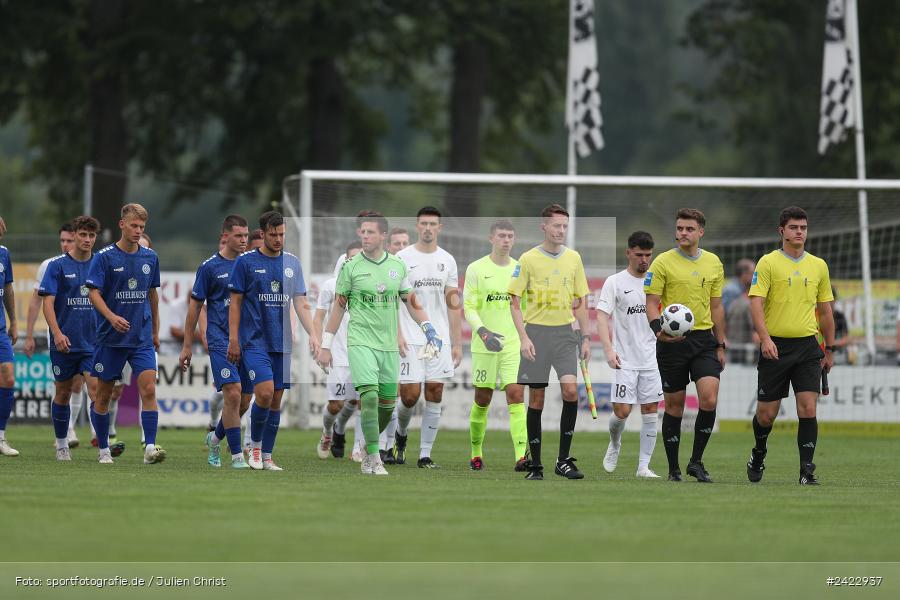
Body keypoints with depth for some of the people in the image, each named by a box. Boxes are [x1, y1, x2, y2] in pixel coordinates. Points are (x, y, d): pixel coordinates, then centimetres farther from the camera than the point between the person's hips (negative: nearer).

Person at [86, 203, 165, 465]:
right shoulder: (105, 257, -7)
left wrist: (155, 330, 20)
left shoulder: (150, 257, 6)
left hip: (142, 338, 2)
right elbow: (93, 293, -12)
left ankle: (150, 448, -18)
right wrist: (111, 316, -28)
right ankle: (104, 450, 19)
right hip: (110, 336, -2)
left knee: (148, 389, -14)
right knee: (103, 394, 6)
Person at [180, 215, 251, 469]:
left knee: (244, 401, 6)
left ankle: (216, 437, 32)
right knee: (233, 395, -15)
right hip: (221, 341, -5)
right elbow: (195, 306, 1)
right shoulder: (210, 266, -2)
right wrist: (187, 346, 0)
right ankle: (237, 456, -9)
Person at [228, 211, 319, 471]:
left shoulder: (292, 263, 9)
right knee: (265, 392, -18)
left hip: (282, 342, 4)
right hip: (254, 341, -4)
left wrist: (312, 335, -4)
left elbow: (301, 304, 8)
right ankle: (255, 446, 2)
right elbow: (235, 303, 0)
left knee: (277, 399, 4)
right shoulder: (246, 262, -2)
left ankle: (266, 456, 12)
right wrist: (233, 340, -5)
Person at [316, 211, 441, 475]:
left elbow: (411, 301, 16)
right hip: (360, 342, -4)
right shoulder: (350, 266, -2)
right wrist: (326, 346, 3)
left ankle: (369, 448, 29)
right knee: (369, 397, -18)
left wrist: (429, 330, 7)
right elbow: (338, 306, 3)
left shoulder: (398, 265, 7)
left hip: (389, 345, 4)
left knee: (387, 403, 6)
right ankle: (373, 460, -14)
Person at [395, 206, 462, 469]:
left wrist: (457, 343, 7)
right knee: (410, 394, -8)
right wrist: (397, 335, -13)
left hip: (440, 339, 3)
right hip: (410, 339, -3)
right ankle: (401, 434, 24)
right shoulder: (403, 258, -1)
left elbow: (453, 305, 11)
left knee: (434, 394, -2)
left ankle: (425, 455, 4)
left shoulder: (447, 260, 10)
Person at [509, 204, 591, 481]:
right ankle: (535, 465, 9)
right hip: (536, 331, -2)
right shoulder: (528, 259, -1)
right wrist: (524, 338, -11)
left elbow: (581, 303, 14)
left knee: (570, 389, -15)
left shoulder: (573, 258, 8)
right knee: (536, 398, 1)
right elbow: (515, 302, -1)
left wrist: (585, 338, 8)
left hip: (565, 333, 2)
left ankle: (563, 460, -7)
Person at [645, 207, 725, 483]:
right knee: (674, 405, 3)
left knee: (709, 400, -13)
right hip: (672, 341, -3)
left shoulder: (713, 263, 10)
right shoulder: (663, 262, -3)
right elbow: (651, 302, -4)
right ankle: (673, 469, 13)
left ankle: (696, 461, 1)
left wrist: (721, 345, 14)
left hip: (704, 339, 3)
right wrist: (658, 328, -23)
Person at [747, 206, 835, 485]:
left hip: (807, 347, 2)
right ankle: (759, 454, 32)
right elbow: (756, 303, -11)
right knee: (767, 413, 3)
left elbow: (825, 310, 16)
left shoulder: (818, 266, 10)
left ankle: (807, 470, -6)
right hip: (775, 347, -2)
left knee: (808, 409, -10)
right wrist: (765, 338, -24)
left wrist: (830, 350, 15)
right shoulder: (768, 263, -2)